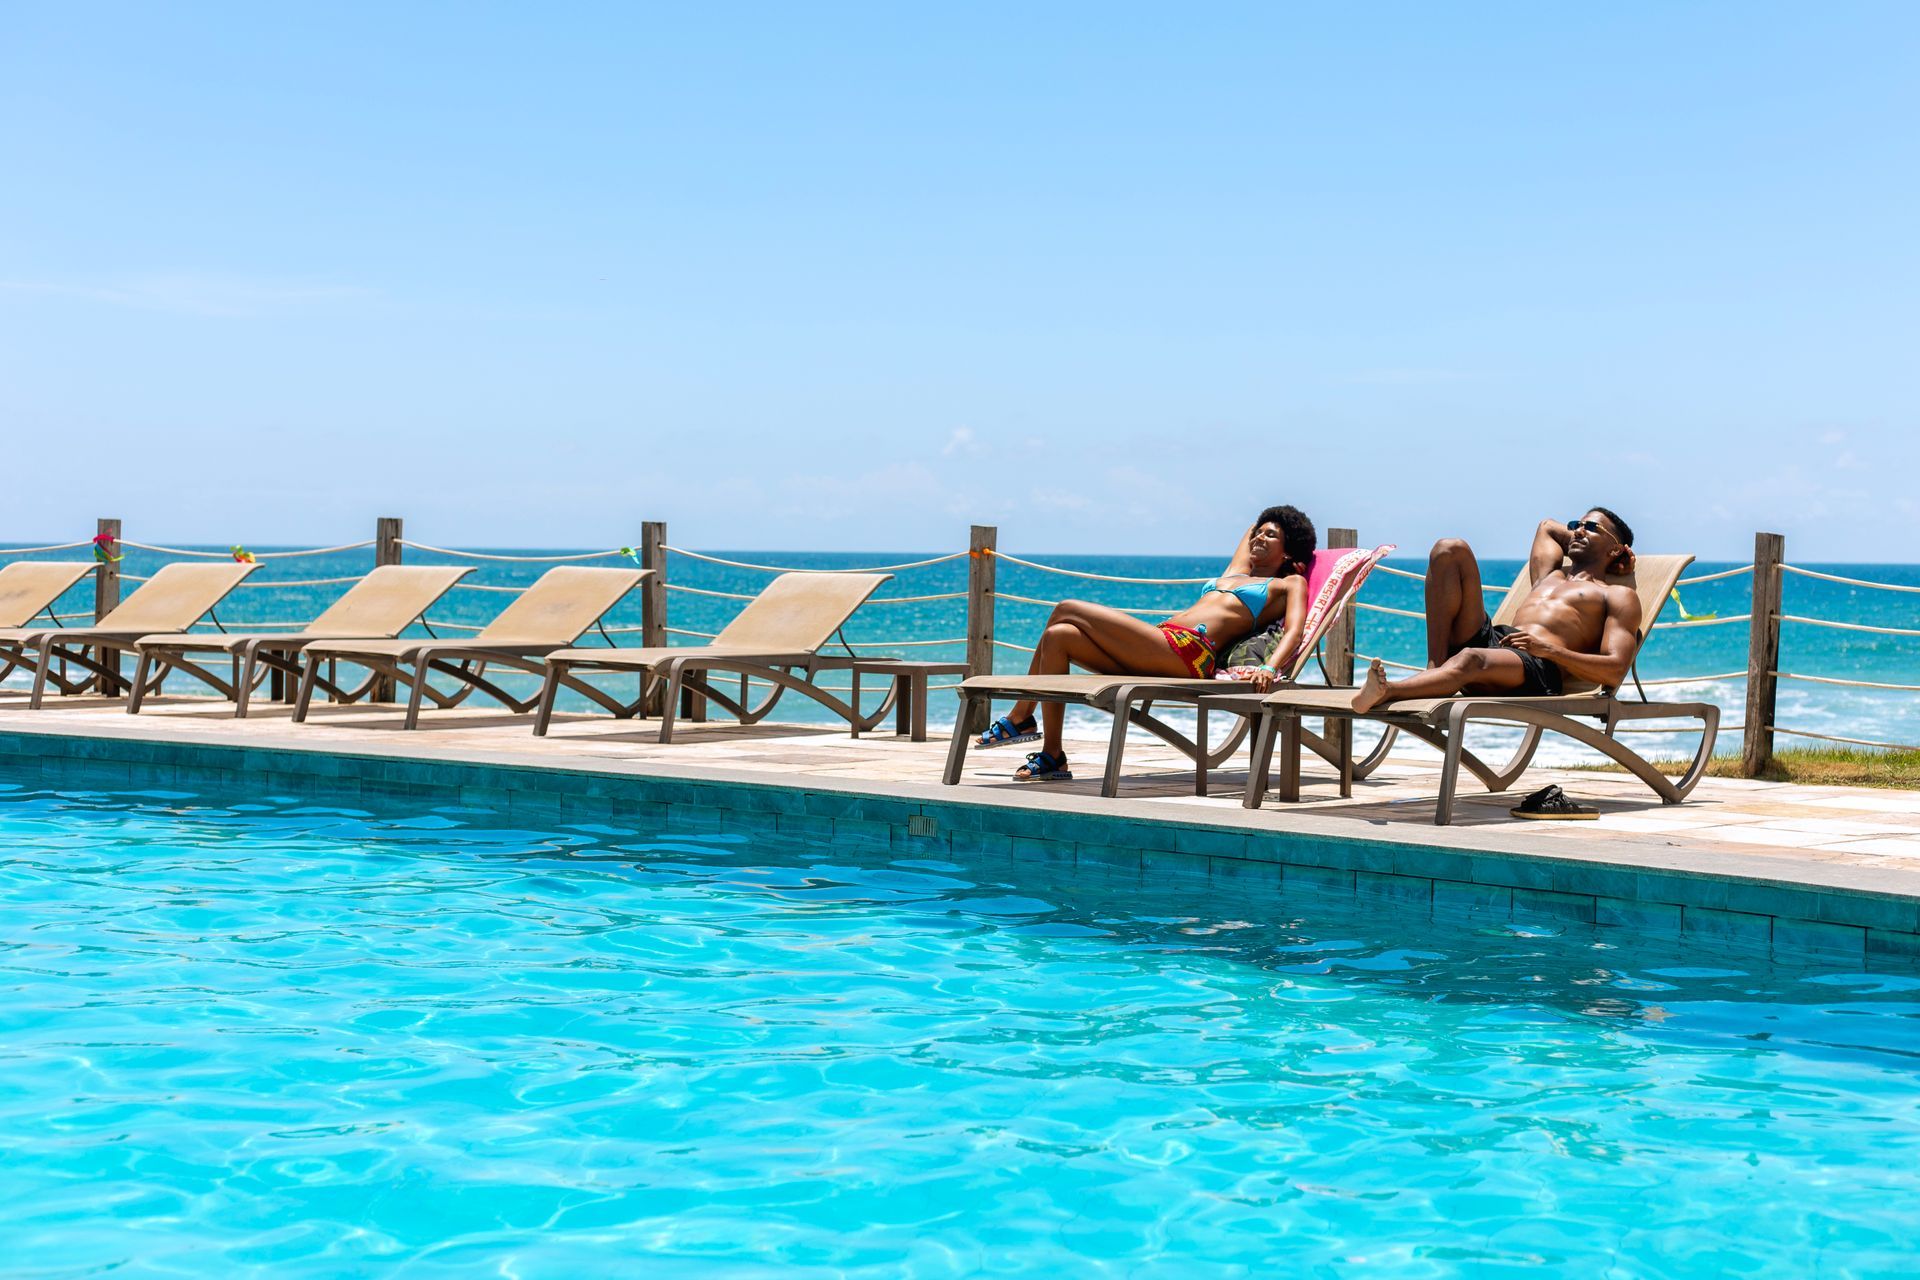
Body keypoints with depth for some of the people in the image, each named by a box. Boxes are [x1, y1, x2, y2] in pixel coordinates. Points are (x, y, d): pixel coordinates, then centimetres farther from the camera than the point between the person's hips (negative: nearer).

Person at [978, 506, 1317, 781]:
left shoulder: (1290, 584, 13)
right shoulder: (1237, 573, 34)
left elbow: (1293, 631, -6)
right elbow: (1252, 530, 52)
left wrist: (1270, 667, -24)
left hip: (1187, 652, -8)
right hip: (1162, 648, 8)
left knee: (1067, 610, -10)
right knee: (1057, 636, -7)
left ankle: (1020, 717, 0)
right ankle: (1052, 756, -5)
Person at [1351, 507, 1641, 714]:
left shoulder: (1619, 596, 17)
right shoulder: (1550, 573, 37)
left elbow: (1615, 670, 0)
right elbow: (1547, 525, 59)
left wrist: (1548, 650, -12)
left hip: (1538, 669, -7)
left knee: (1471, 659, -42)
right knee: (1450, 550, -5)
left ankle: (1385, 691, -69)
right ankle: (1435, 669, -20)